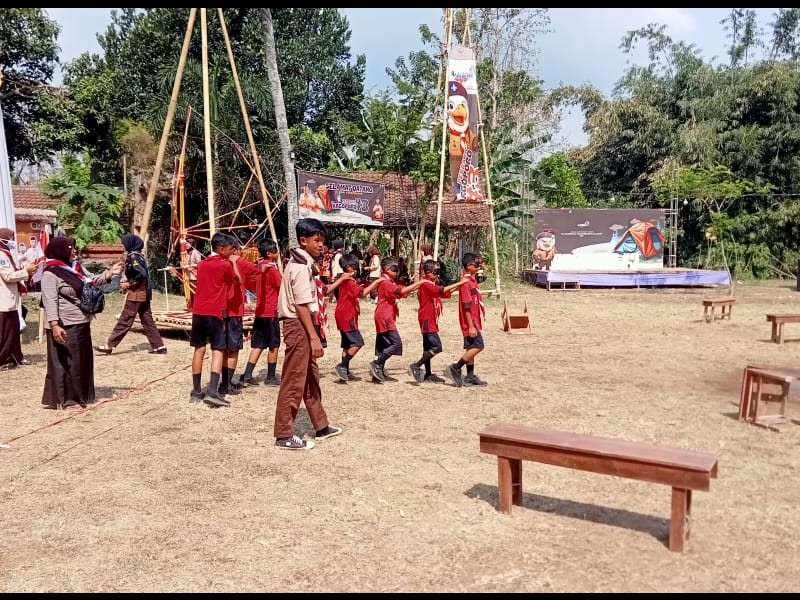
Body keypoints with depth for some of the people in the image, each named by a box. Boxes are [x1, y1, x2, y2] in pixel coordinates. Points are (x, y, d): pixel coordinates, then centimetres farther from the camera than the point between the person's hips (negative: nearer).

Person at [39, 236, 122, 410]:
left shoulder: (70, 269, 14)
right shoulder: (50, 273, -14)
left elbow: (89, 283, 19)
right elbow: (50, 301, -21)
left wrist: (109, 273, 9)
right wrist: (54, 325, -27)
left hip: (80, 324, 10)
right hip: (65, 326, -10)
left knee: (83, 361, 15)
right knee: (66, 362, -2)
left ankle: (81, 396, 25)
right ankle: (66, 400, 6)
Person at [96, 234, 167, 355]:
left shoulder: (133, 256, -13)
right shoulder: (138, 255, 15)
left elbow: (141, 275, -23)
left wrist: (128, 284, -14)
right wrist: (126, 281, 6)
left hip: (136, 294, -9)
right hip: (144, 293, 9)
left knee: (124, 321, -3)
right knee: (147, 321, 9)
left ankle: (109, 345, 4)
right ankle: (159, 346, 8)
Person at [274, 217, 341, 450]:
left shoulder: (300, 262, 14)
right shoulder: (301, 266, -16)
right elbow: (302, 305, -21)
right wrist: (314, 337, -22)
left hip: (301, 325, 11)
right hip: (298, 326, -11)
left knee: (311, 376, 17)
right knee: (294, 382, -3)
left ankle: (321, 426, 29)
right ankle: (284, 435, 5)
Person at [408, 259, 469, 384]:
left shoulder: (433, 284, 16)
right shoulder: (426, 284, -15)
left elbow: (446, 293, 15)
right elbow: (442, 290, -27)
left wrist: (459, 285, 3)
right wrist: (459, 283, -24)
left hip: (431, 320, 10)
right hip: (427, 320, -10)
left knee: (429, 347, 13)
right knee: (437, 347, -15)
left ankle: (428, 374, 20)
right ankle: (416, 366, -10)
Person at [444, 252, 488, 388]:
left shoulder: (473, 280, 14)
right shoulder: (466, 282, -17)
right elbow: (466, 306, -20)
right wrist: (471, 326, -22)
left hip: (474, 321, 10)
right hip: (470, 322, -10)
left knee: (471, 348, 12)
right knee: (477, 346, -12)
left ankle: (470, 377, 17)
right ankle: (454, 369, -6)